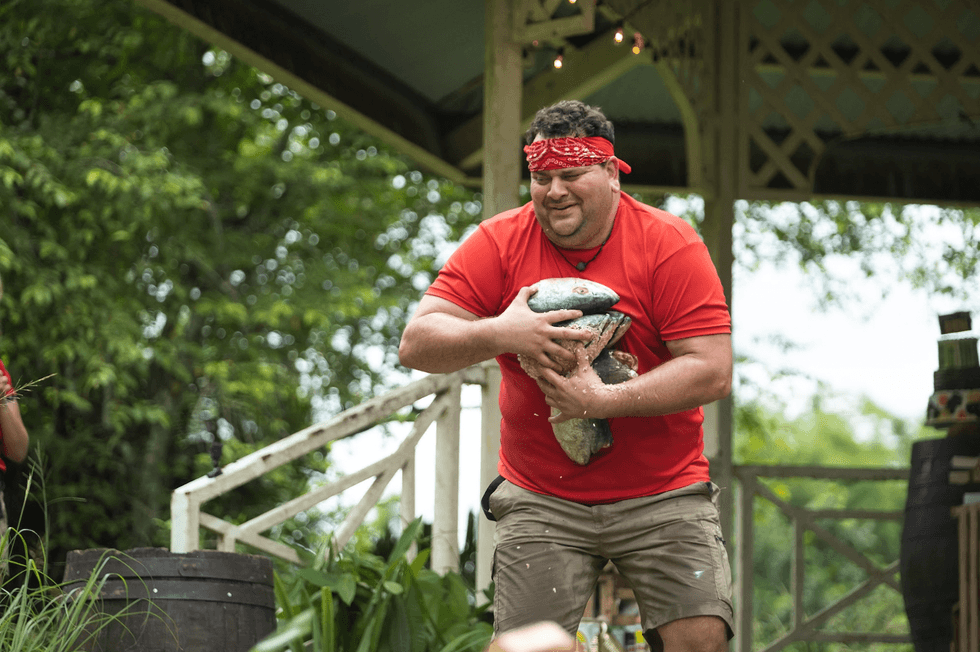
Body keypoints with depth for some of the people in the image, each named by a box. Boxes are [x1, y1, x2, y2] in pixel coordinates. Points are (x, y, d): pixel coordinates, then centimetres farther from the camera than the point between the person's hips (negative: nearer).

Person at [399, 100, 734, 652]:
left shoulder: (671, 244, -6)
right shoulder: (500, 244, 0)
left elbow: (713, 372, -14)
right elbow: (416, 344, -7)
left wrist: (605, 402, -23)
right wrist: (498, 334, -25)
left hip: (662, 493, -1)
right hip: (540, 499, 1)